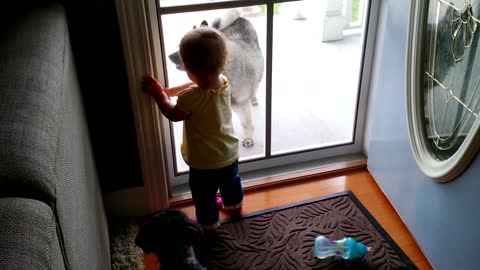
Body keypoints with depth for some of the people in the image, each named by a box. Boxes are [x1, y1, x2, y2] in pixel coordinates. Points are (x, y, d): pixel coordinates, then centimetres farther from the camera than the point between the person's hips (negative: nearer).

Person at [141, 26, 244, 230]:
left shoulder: (191, 98, -35)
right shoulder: (224, 83, -15)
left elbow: (173, 114, -13)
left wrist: (158, 94, -2)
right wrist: (170, 91, 8)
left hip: (204, 163, -6)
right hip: (230, 154, 7)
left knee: (204, 196, 21)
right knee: (231, 182, 34)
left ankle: (208, 223, 42)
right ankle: (233, 204, 59)